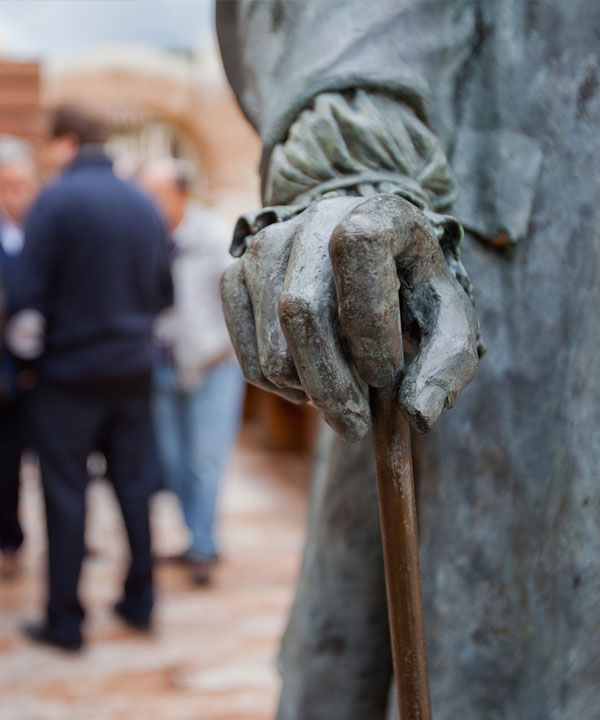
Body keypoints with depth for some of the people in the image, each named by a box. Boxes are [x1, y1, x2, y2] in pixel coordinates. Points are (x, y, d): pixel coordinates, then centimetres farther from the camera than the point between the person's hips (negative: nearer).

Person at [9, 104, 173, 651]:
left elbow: (31, 290, -13)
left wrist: (27, 343, 4)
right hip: (134, 369, 5)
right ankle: (139, 602, 24)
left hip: (71, 370, -5)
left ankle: (65, 619, 11)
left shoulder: (55, 200, -13)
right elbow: (164, 291, 9)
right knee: (132, 483, 14)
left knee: (66, 491, 3)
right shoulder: (144, 205, 3)